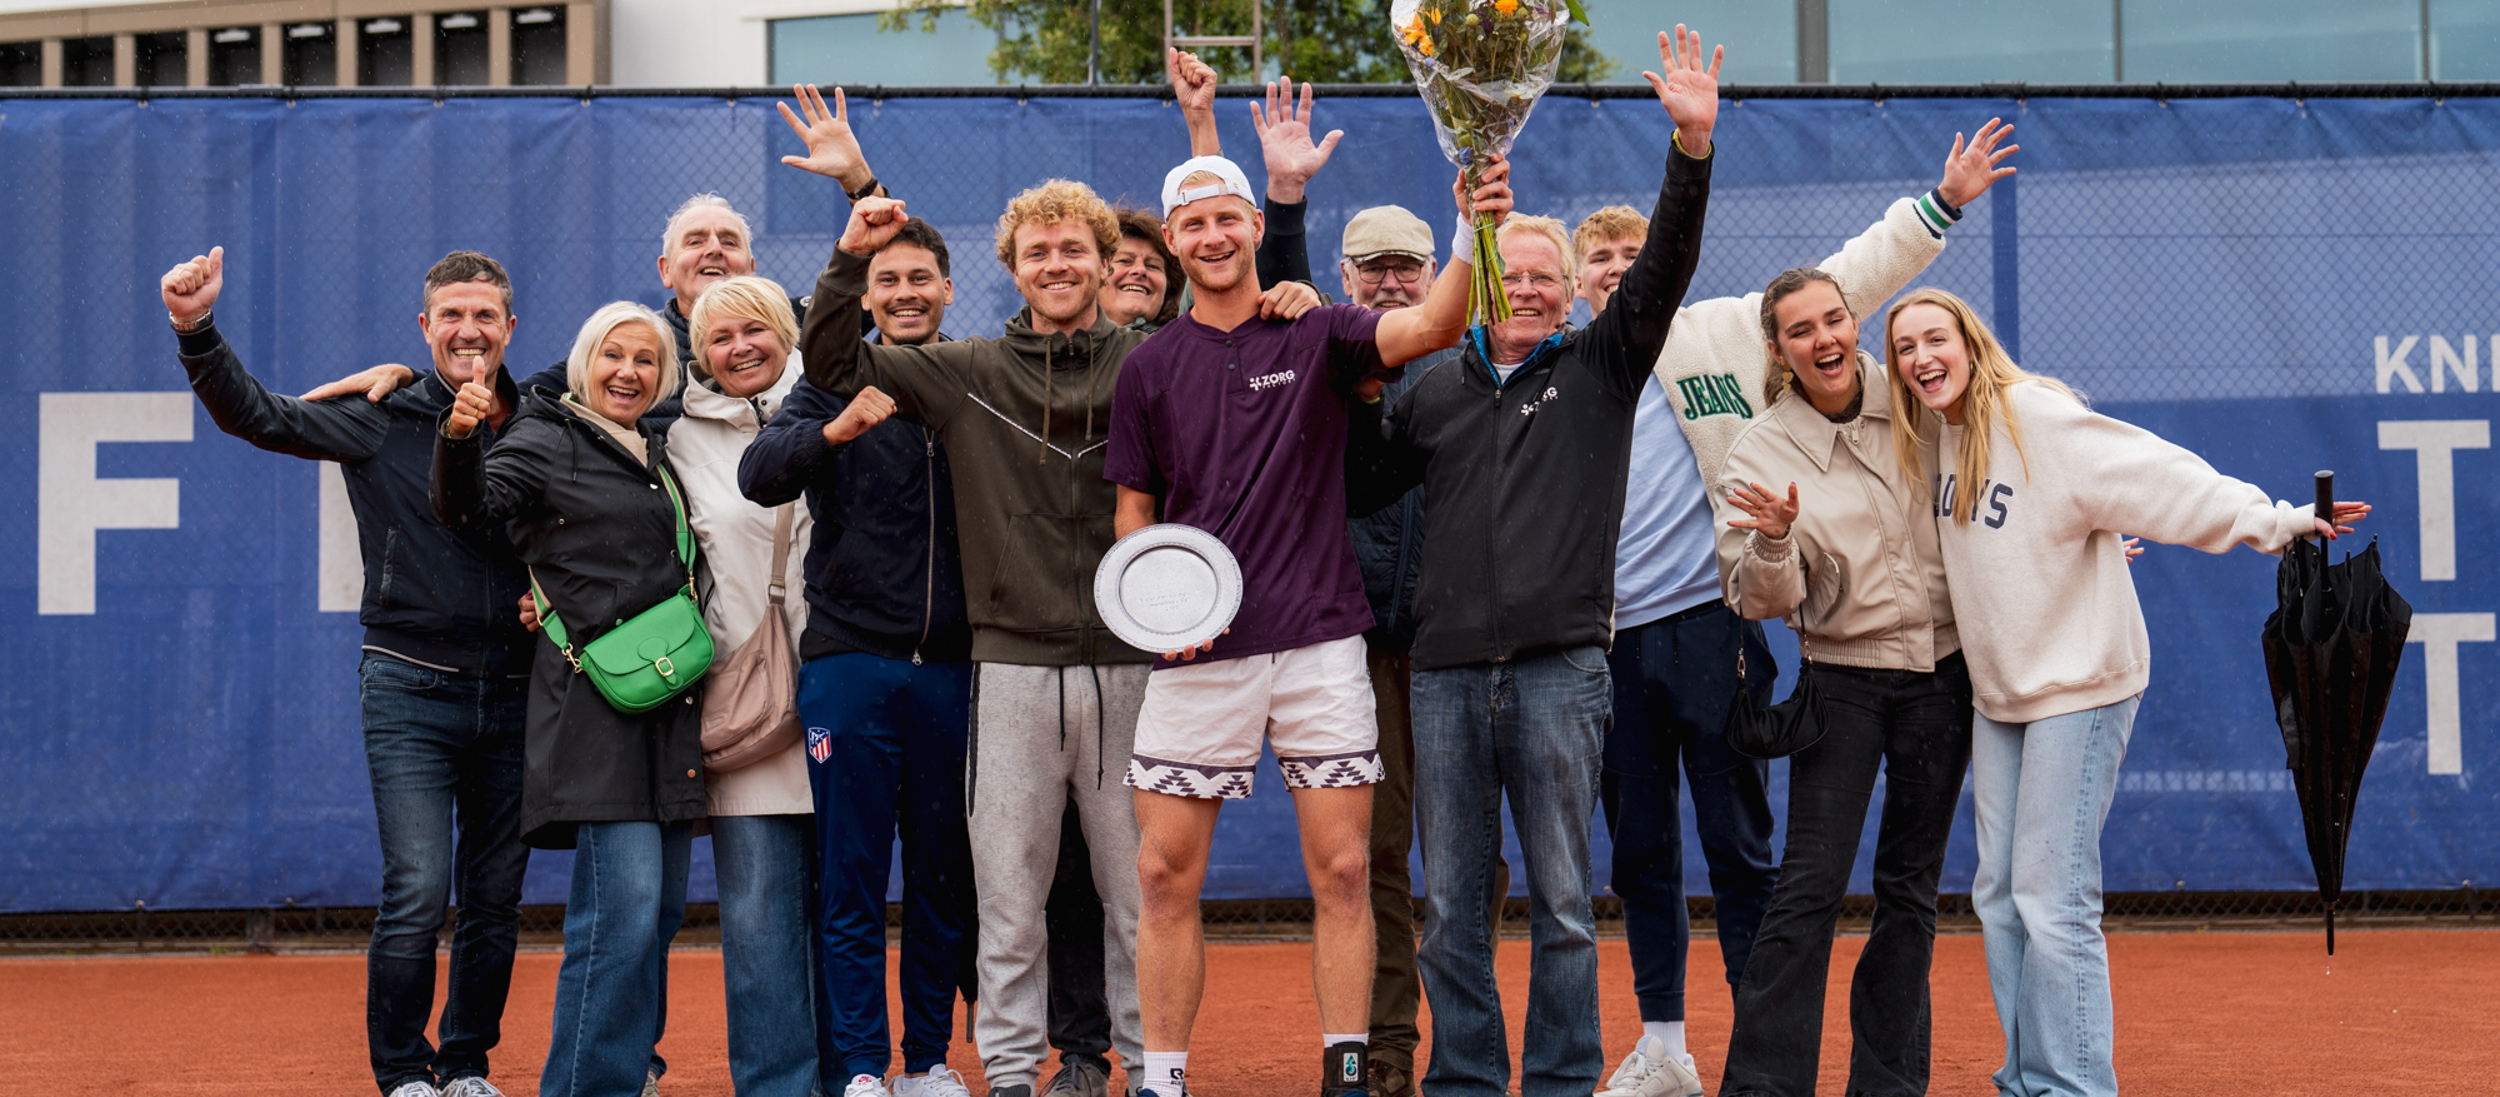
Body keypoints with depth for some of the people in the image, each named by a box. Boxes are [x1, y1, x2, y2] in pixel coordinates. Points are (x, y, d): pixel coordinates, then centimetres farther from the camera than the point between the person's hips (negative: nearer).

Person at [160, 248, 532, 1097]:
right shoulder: (383, 418, 0)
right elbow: (255, 415, -8)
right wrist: (196, 331, -22)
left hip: (511, 699, 3)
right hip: (410, 692, -3)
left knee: (495, 903, 8)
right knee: (416, 897, -11)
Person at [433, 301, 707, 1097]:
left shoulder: (659, 455, 19)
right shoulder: (547, 440, -1)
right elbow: (471, 508, -17)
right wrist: (460, 439, -34)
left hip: (670, 701, 8)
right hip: (597, 702, -7)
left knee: (662, 904, 11)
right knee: (624, 904, -14)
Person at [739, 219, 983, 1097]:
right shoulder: (832, 385, 4)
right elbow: (759, 475, -12)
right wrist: (833, 431, -30)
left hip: (952, 665, 2)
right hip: (849, 661, -2)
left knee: (947, 877, 8)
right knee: (851, 882, 0)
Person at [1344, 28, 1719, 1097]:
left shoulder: (1599, 368, 9)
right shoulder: (1435, 391, 17)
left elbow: (1662, 269, -5)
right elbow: (1348, 488, 23)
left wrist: (1692, 146, -16)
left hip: (1560, 666, -3)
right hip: (1446, 668, 3)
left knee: (1562, 900, 2)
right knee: (1450, 905, 5)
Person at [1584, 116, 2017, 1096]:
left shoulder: (1722, 332, 6)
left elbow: (1837, 284, 4)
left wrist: (1940, 205, -2)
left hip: (1711, 622, -3)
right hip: (1610, 643, 3)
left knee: (1737, 847, -1)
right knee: (1639, 852, 9)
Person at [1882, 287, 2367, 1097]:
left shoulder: (2036, 418, -17)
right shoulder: (1932, 438, 6)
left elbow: (2158, 477, -26)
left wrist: (2274, 521, -33)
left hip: (2079, 684, -8)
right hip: (1998, 693, 8)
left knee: (2052, 900, -11)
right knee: (1999, 895, 10)